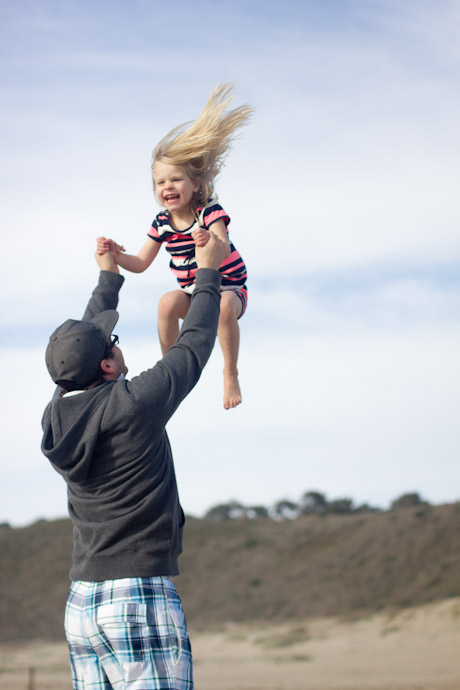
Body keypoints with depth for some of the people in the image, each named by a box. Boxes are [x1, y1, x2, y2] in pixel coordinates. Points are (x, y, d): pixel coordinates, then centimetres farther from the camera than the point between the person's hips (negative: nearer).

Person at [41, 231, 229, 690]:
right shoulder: (134, 404, -13)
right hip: (141, 598, -7)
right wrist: (208, 273, 17)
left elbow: (85, 354, 24)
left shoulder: (59, 416, 4)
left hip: (81, 601, 7)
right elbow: (193, 347, 2)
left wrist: (109, 278, 36)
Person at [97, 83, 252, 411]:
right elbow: (141, 263, 4)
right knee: (168, 302, -29)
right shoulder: (162, 224, -2)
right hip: (193, 294, 4)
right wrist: (116, 254, -15)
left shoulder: (210, 212, -17)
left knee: (224, 306, -38)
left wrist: (209, 243, -58)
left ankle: (231, 374, -18)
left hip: (229, 287, -4)